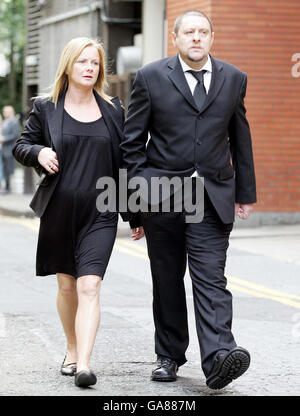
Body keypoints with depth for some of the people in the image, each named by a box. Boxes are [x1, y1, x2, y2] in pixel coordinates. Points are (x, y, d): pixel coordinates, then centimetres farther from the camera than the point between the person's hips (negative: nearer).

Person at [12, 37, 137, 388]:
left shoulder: (113, 110, 7)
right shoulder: (46, 108, 3)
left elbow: (124, 160, 12)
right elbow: (21, 146, 10)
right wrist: (39, 152, -13)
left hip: (100, 214, -1)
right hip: (59, 211, 1)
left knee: (89, 286, -13)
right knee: (67, 285, 13)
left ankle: (84, 364, -20)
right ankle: (72, 350, 32)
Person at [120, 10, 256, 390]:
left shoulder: (233, 79, 8)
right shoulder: (151, 78, 2)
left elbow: (240, 140, 15)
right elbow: (132, 140, 4)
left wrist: (245, 192, 14)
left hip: (213, 197, 0)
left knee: (211, 277, -12)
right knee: (167, 279, 9)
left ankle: (218, 358, -23)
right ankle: (169, 355, 21)